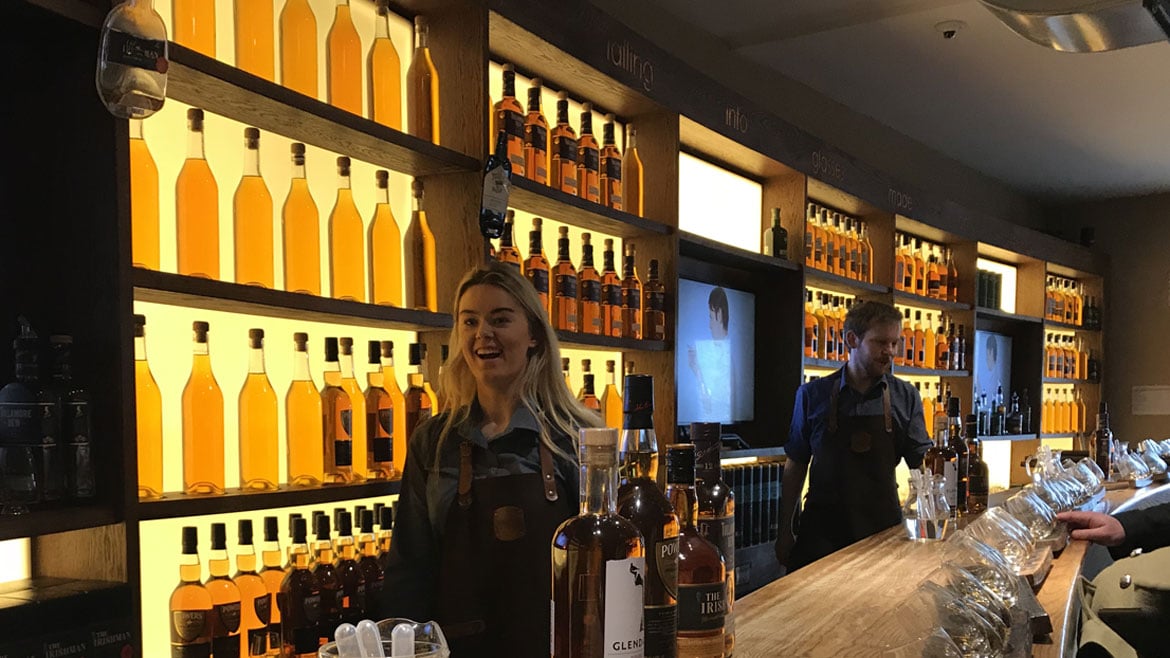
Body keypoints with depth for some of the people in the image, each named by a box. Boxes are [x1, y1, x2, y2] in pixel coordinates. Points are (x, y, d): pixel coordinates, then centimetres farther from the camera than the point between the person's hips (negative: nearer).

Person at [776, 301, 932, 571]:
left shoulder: (906, 398, 2)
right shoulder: (813, 395, 0)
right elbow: (795, 467, 5)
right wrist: (785, 531, 3)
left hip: (883, 528, 1)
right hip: (821, 528, -1)